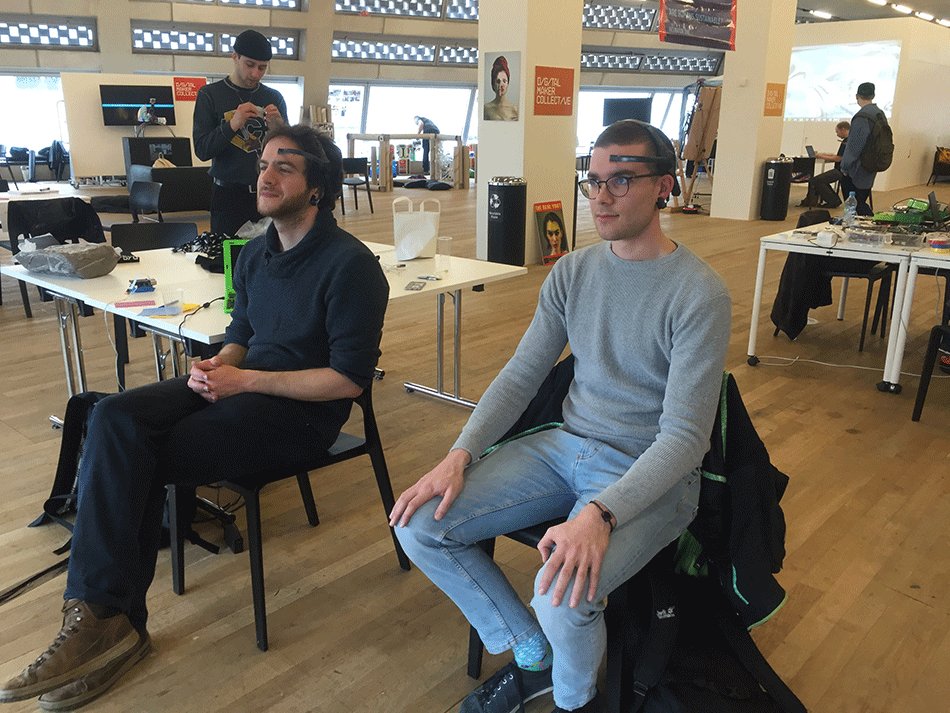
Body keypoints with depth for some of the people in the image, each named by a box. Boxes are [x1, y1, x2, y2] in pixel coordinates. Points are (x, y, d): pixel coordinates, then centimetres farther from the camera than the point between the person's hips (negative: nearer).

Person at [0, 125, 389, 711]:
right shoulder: (257, 254, 12)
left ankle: (114, 619, -3)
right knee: (115, 418, -19)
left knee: (133, 460, -20)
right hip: (241, 386, 7)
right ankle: (101, 615, -17)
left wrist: (245, 380, -18)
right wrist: (218, 365, -3)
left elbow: (350, 378, -16)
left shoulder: (350, 264, -13)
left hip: (304, 411, -7)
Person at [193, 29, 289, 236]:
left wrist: (279, 127, -12)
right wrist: (232, 125, -19)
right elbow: (202, 150, -6)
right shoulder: (210, 95, 2)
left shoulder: (274, 98, 10)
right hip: (228, 195, -2)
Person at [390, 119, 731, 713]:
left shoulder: (700, 294, -16)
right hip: (568, 444, 6)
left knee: (565, 594, -32)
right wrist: (459, 457, -8)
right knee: (420, 525, -7)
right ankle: (534, 657, 14)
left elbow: (684, 436, -19)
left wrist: (601, 513, -33)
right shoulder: (573, 271, 4)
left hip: (652, 475, -6)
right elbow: (521, 376, 6)